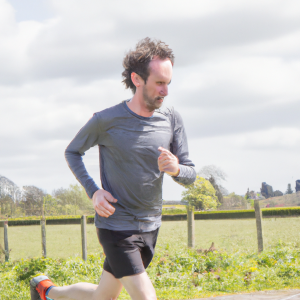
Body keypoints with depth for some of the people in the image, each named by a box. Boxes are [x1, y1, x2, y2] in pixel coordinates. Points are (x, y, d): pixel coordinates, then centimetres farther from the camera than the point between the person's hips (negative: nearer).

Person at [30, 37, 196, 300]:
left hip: (150, 226, 5)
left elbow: (190, 175, 3)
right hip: (115, 226, -5)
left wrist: (176, 169, -22)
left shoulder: (172, 120, -2)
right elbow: (72, 152, 5)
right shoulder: (106, 120, -12)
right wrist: (93, 191, -10)